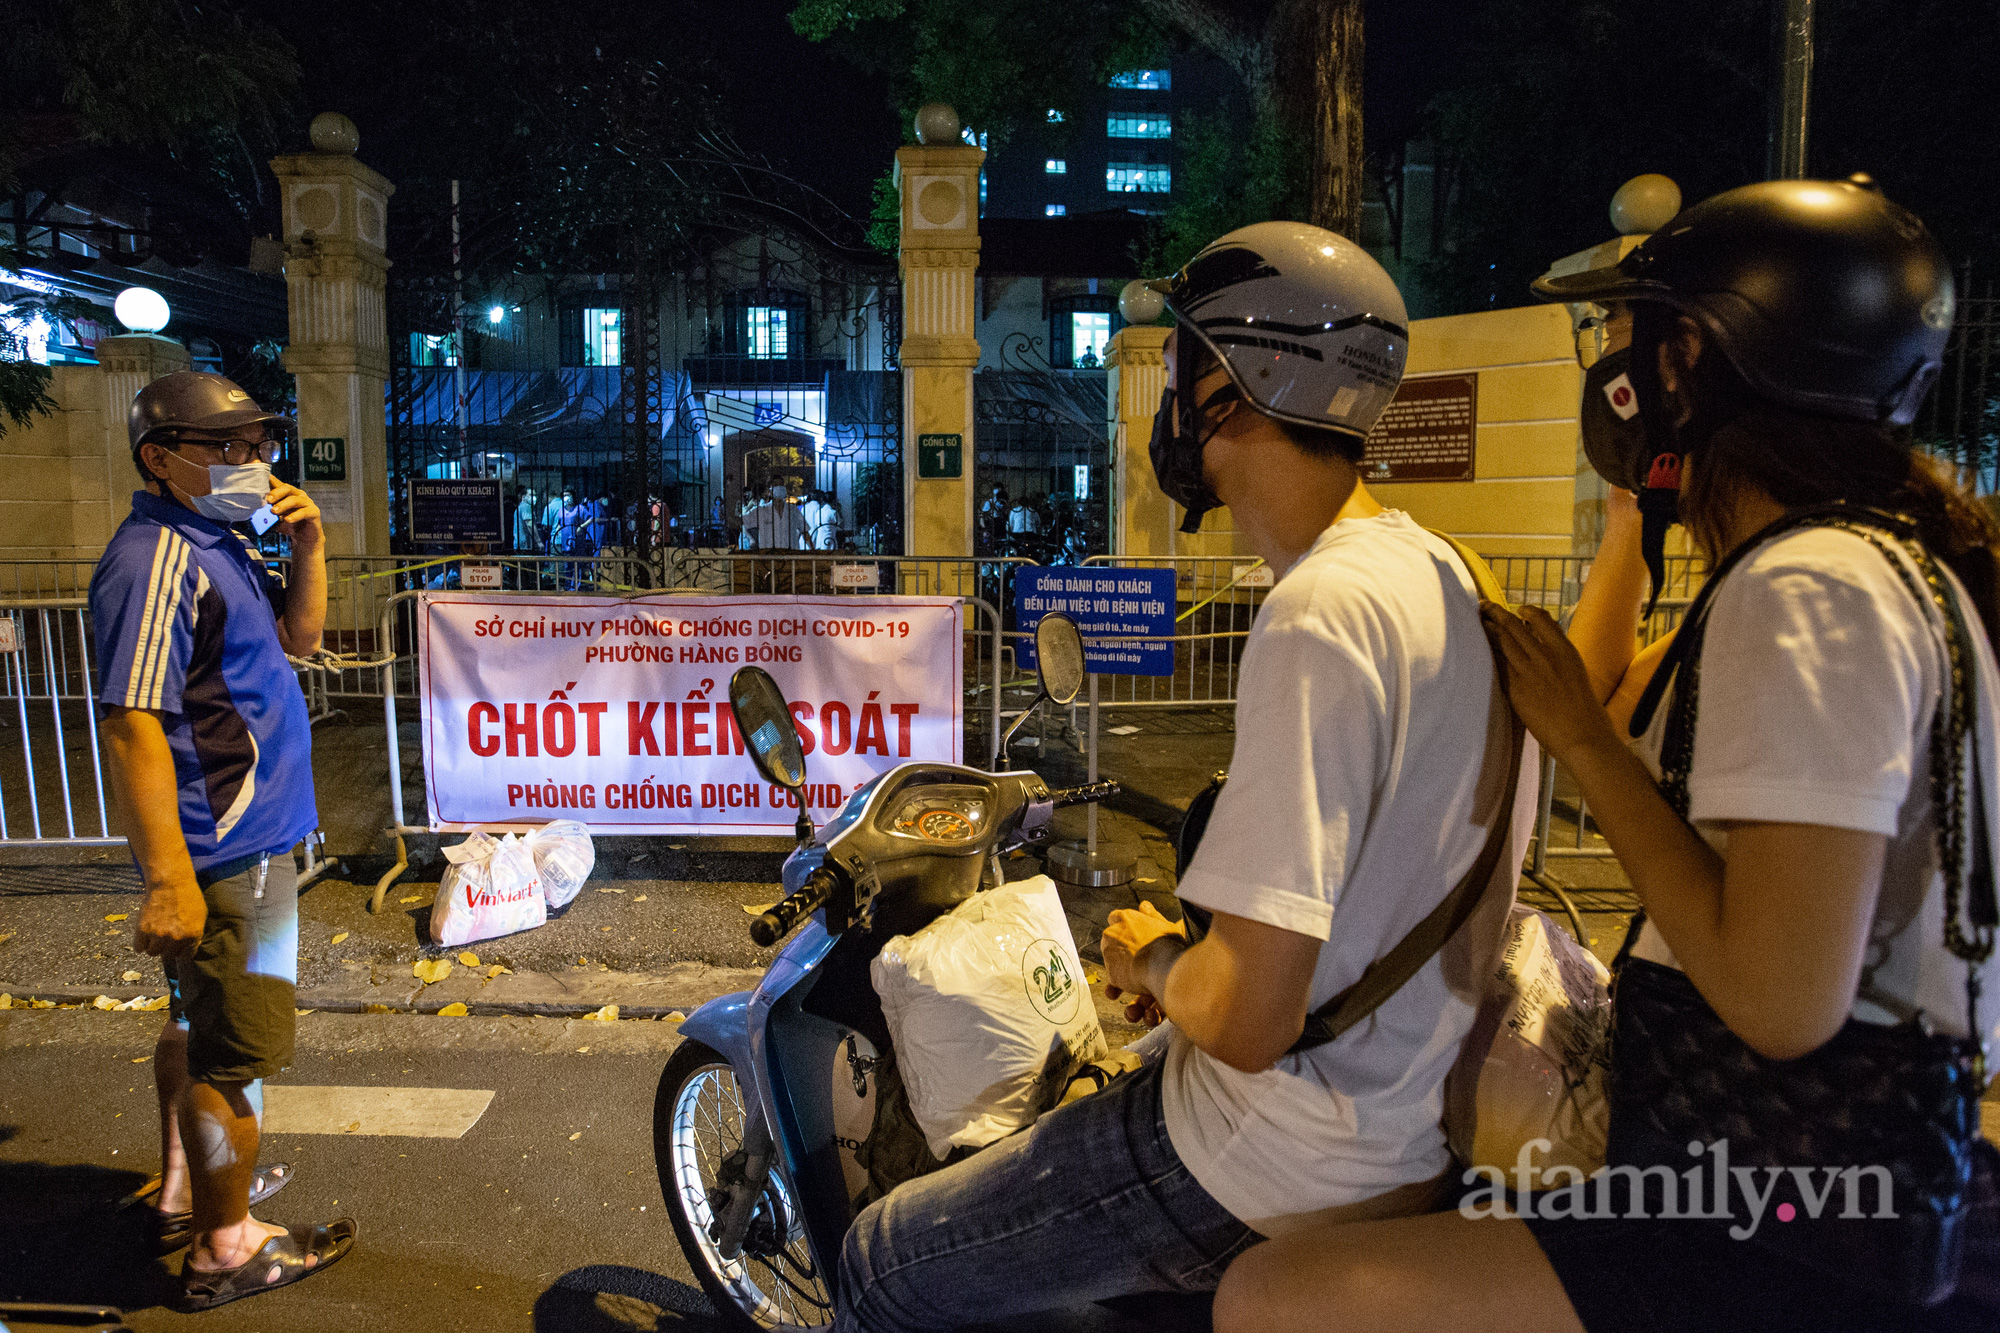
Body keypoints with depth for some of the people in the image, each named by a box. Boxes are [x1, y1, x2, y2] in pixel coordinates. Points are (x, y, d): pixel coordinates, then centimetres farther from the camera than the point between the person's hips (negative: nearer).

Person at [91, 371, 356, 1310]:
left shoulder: (218, 544, 11)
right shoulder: (155, 561, -20)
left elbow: (299, 635, 18)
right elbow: (131, 724, -26)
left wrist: (308, 547, 0)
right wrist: (167, 875, -29)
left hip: (248, 836, 11)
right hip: (224, 856, -11)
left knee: (199, 1026, 23)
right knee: (237, 1048, 0)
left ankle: (185, 1191, 39)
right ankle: (225, 1248, 14)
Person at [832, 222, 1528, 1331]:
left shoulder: (1319, 615, -27)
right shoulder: (1442, 571, 4)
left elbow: (1248, 1017, -29)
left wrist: (1152, 959, -7)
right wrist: (1194, 967, 10)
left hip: (1297, 1151, -10)